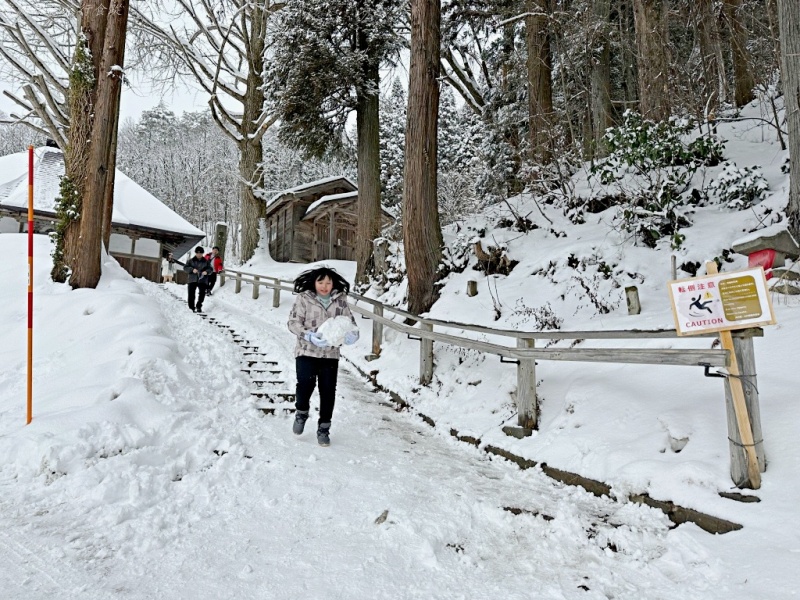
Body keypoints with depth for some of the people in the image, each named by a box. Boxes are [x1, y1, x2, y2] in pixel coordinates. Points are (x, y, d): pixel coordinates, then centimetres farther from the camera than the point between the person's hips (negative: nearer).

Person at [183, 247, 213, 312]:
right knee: (191, 293, -3)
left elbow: (211, 269, 9)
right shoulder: (191, 261, 9)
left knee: (202, 293, -10)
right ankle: (192, 307, 9)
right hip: (192, 280, 0)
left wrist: (207, 271, -14)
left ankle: (199, 306, 6)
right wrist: (192, 269, -16)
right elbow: (185, 267, 2)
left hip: (202, 280, 0)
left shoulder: (206, 261, 11)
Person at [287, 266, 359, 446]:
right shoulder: (304, 298, -4)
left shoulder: (340, 300, 3)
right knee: (306, 383, -18)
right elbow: (293, 322, -7)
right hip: (307, 351, -2)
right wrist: (309, 336, -23)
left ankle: (324, 428, 22)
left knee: (328, 391, 3)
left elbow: (349, 320, 5)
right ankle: (302, 412, 17)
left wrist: (353, 333, -18)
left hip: (330, 354, 2)